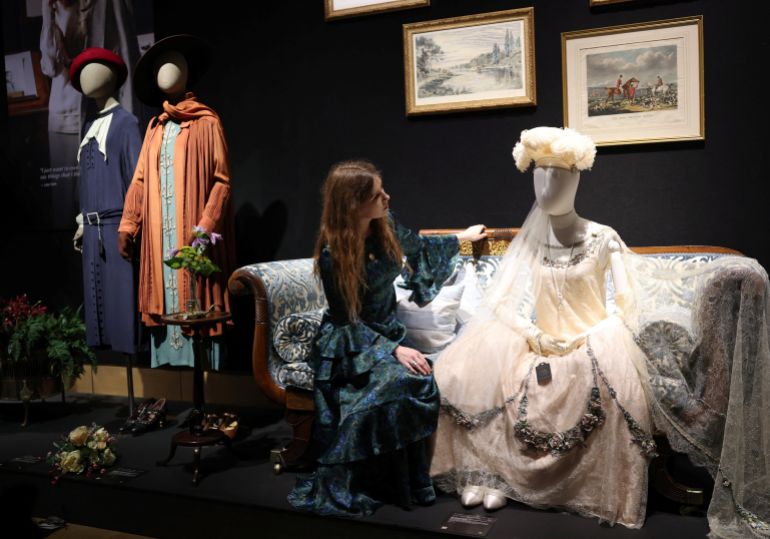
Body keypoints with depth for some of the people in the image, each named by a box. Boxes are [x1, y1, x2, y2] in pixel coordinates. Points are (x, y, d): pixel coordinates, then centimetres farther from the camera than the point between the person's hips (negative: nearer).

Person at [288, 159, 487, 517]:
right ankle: (396, 487, -15)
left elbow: (416, 245, 20)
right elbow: (348, 320, -15)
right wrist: (394, 349, -23)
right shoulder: (333, 254, -19)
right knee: (399, 381, -31)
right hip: (349, 345, -6)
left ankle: (413, 479, -9)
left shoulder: (384, 226, -3)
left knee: (420, 378, -24)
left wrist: (461, 238, 31)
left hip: (388, 331, 6)